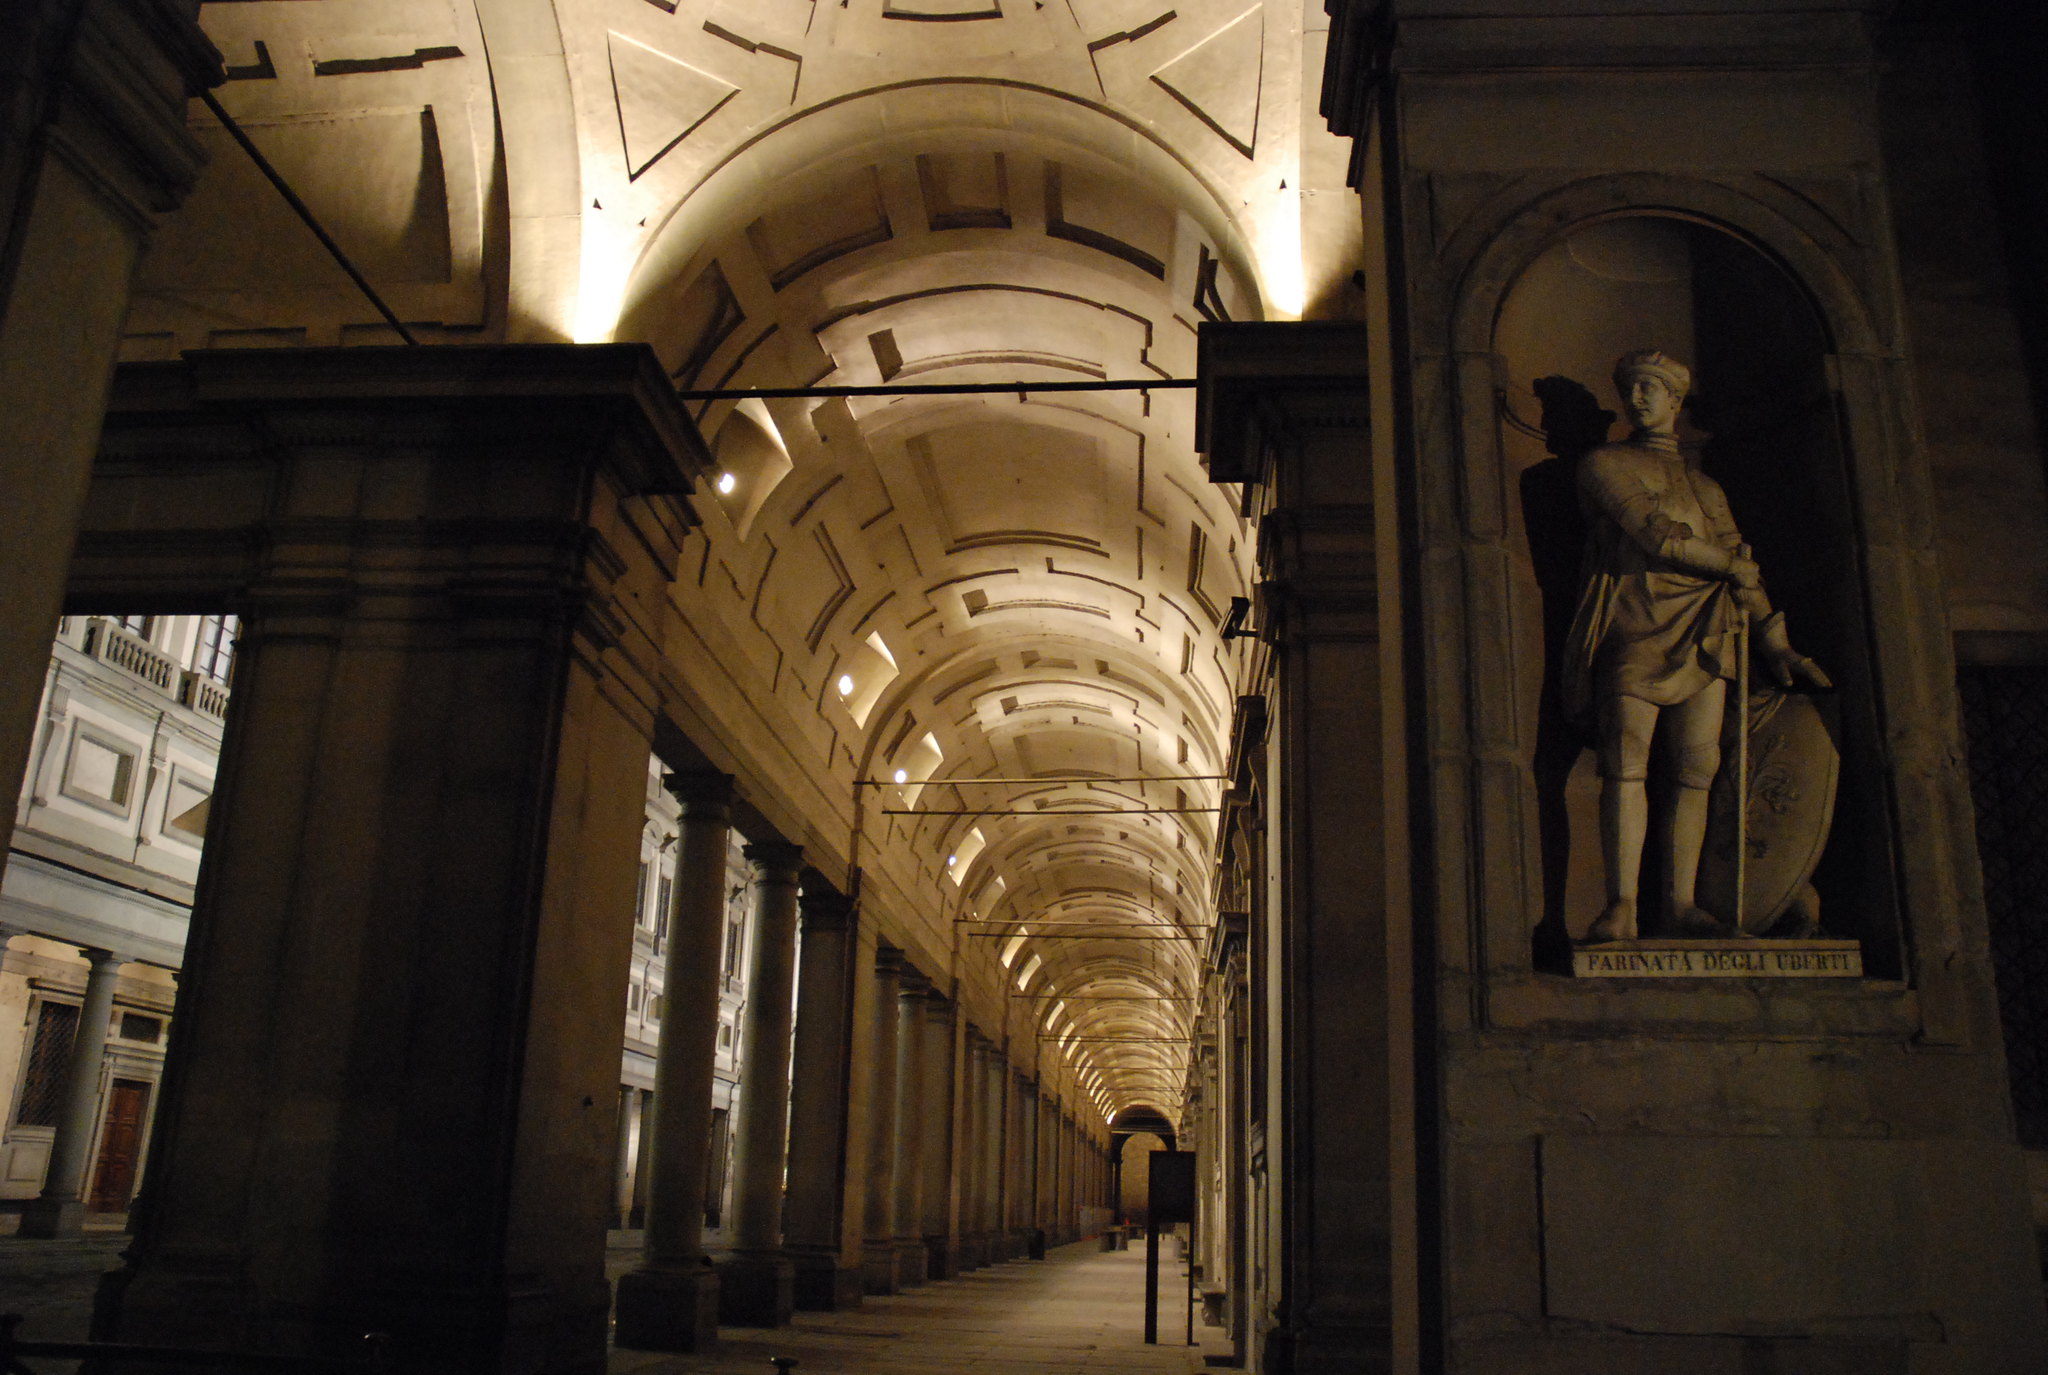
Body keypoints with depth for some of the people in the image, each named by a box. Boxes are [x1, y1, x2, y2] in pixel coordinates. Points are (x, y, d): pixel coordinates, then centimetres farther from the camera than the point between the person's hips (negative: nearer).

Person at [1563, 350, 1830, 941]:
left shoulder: (1706, 488, 30)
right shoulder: (1605, 464, 12)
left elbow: (1741, 573, 24)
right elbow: (1658, 536, -3)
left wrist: (1775, 643, 13)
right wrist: (1731, 563, 8)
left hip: (1702, 633, 5)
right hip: (1635, 628, -5)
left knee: (1696, 769, -4)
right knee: (1626, 765, -15)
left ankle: (1682, 905, -1)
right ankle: (1621, 908, -18)